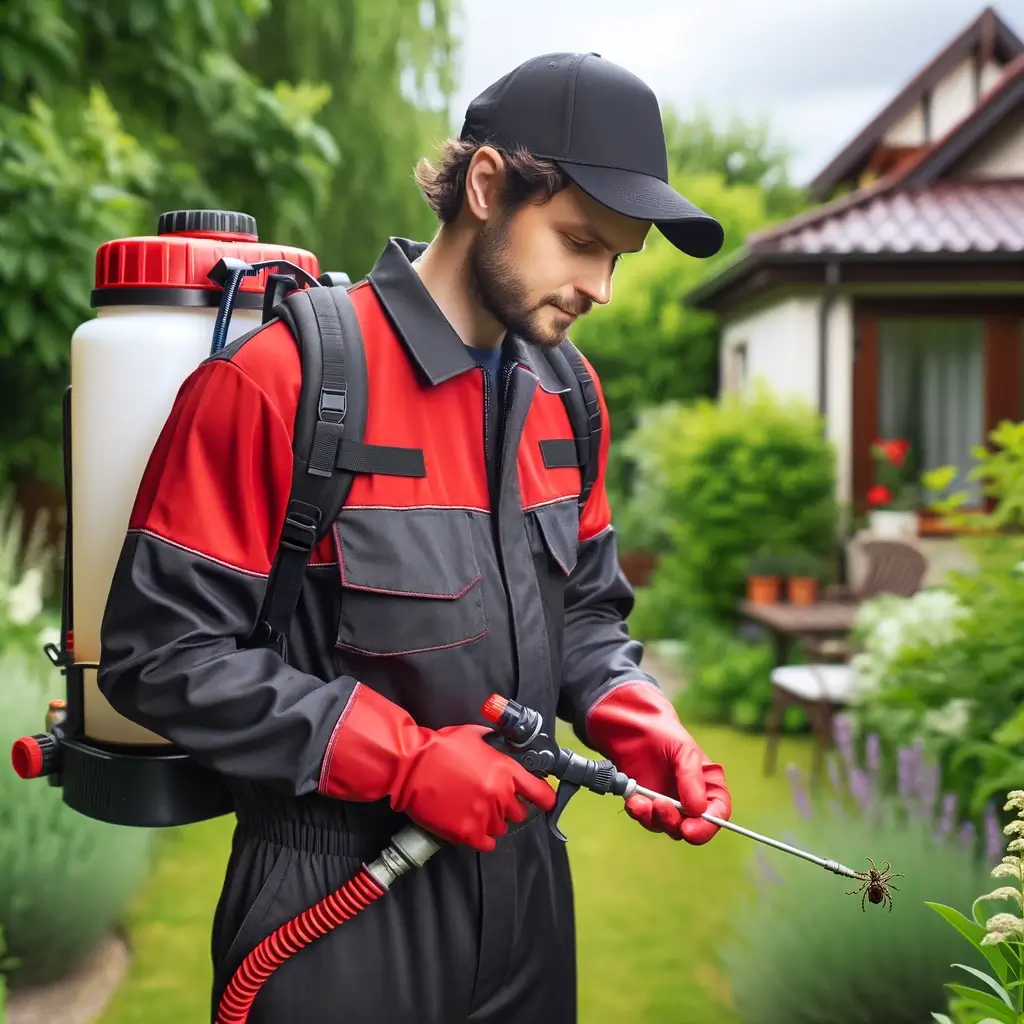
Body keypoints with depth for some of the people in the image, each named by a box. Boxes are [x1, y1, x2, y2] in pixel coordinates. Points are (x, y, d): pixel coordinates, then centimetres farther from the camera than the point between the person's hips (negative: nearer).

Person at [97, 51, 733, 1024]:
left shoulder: (566, 395, 4)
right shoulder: (278, 381, -18)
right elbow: (163, 649, -19)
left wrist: (642, 727, -6)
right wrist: (405, 761, -21)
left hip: (523, 872, 7)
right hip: (338, 904, -6)